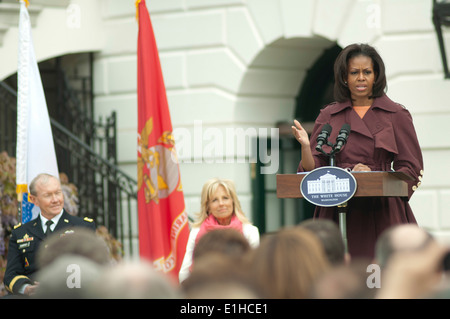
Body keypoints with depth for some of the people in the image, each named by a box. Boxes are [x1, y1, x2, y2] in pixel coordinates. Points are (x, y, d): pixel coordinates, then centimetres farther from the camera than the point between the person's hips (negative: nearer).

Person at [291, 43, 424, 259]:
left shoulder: (397, 115, 7)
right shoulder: (328, 116, 12)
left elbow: (412, 169, 3)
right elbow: (313, 171, 10)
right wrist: (305, 146, -10)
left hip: (383, 215, -1)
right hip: (338, 214, 1)